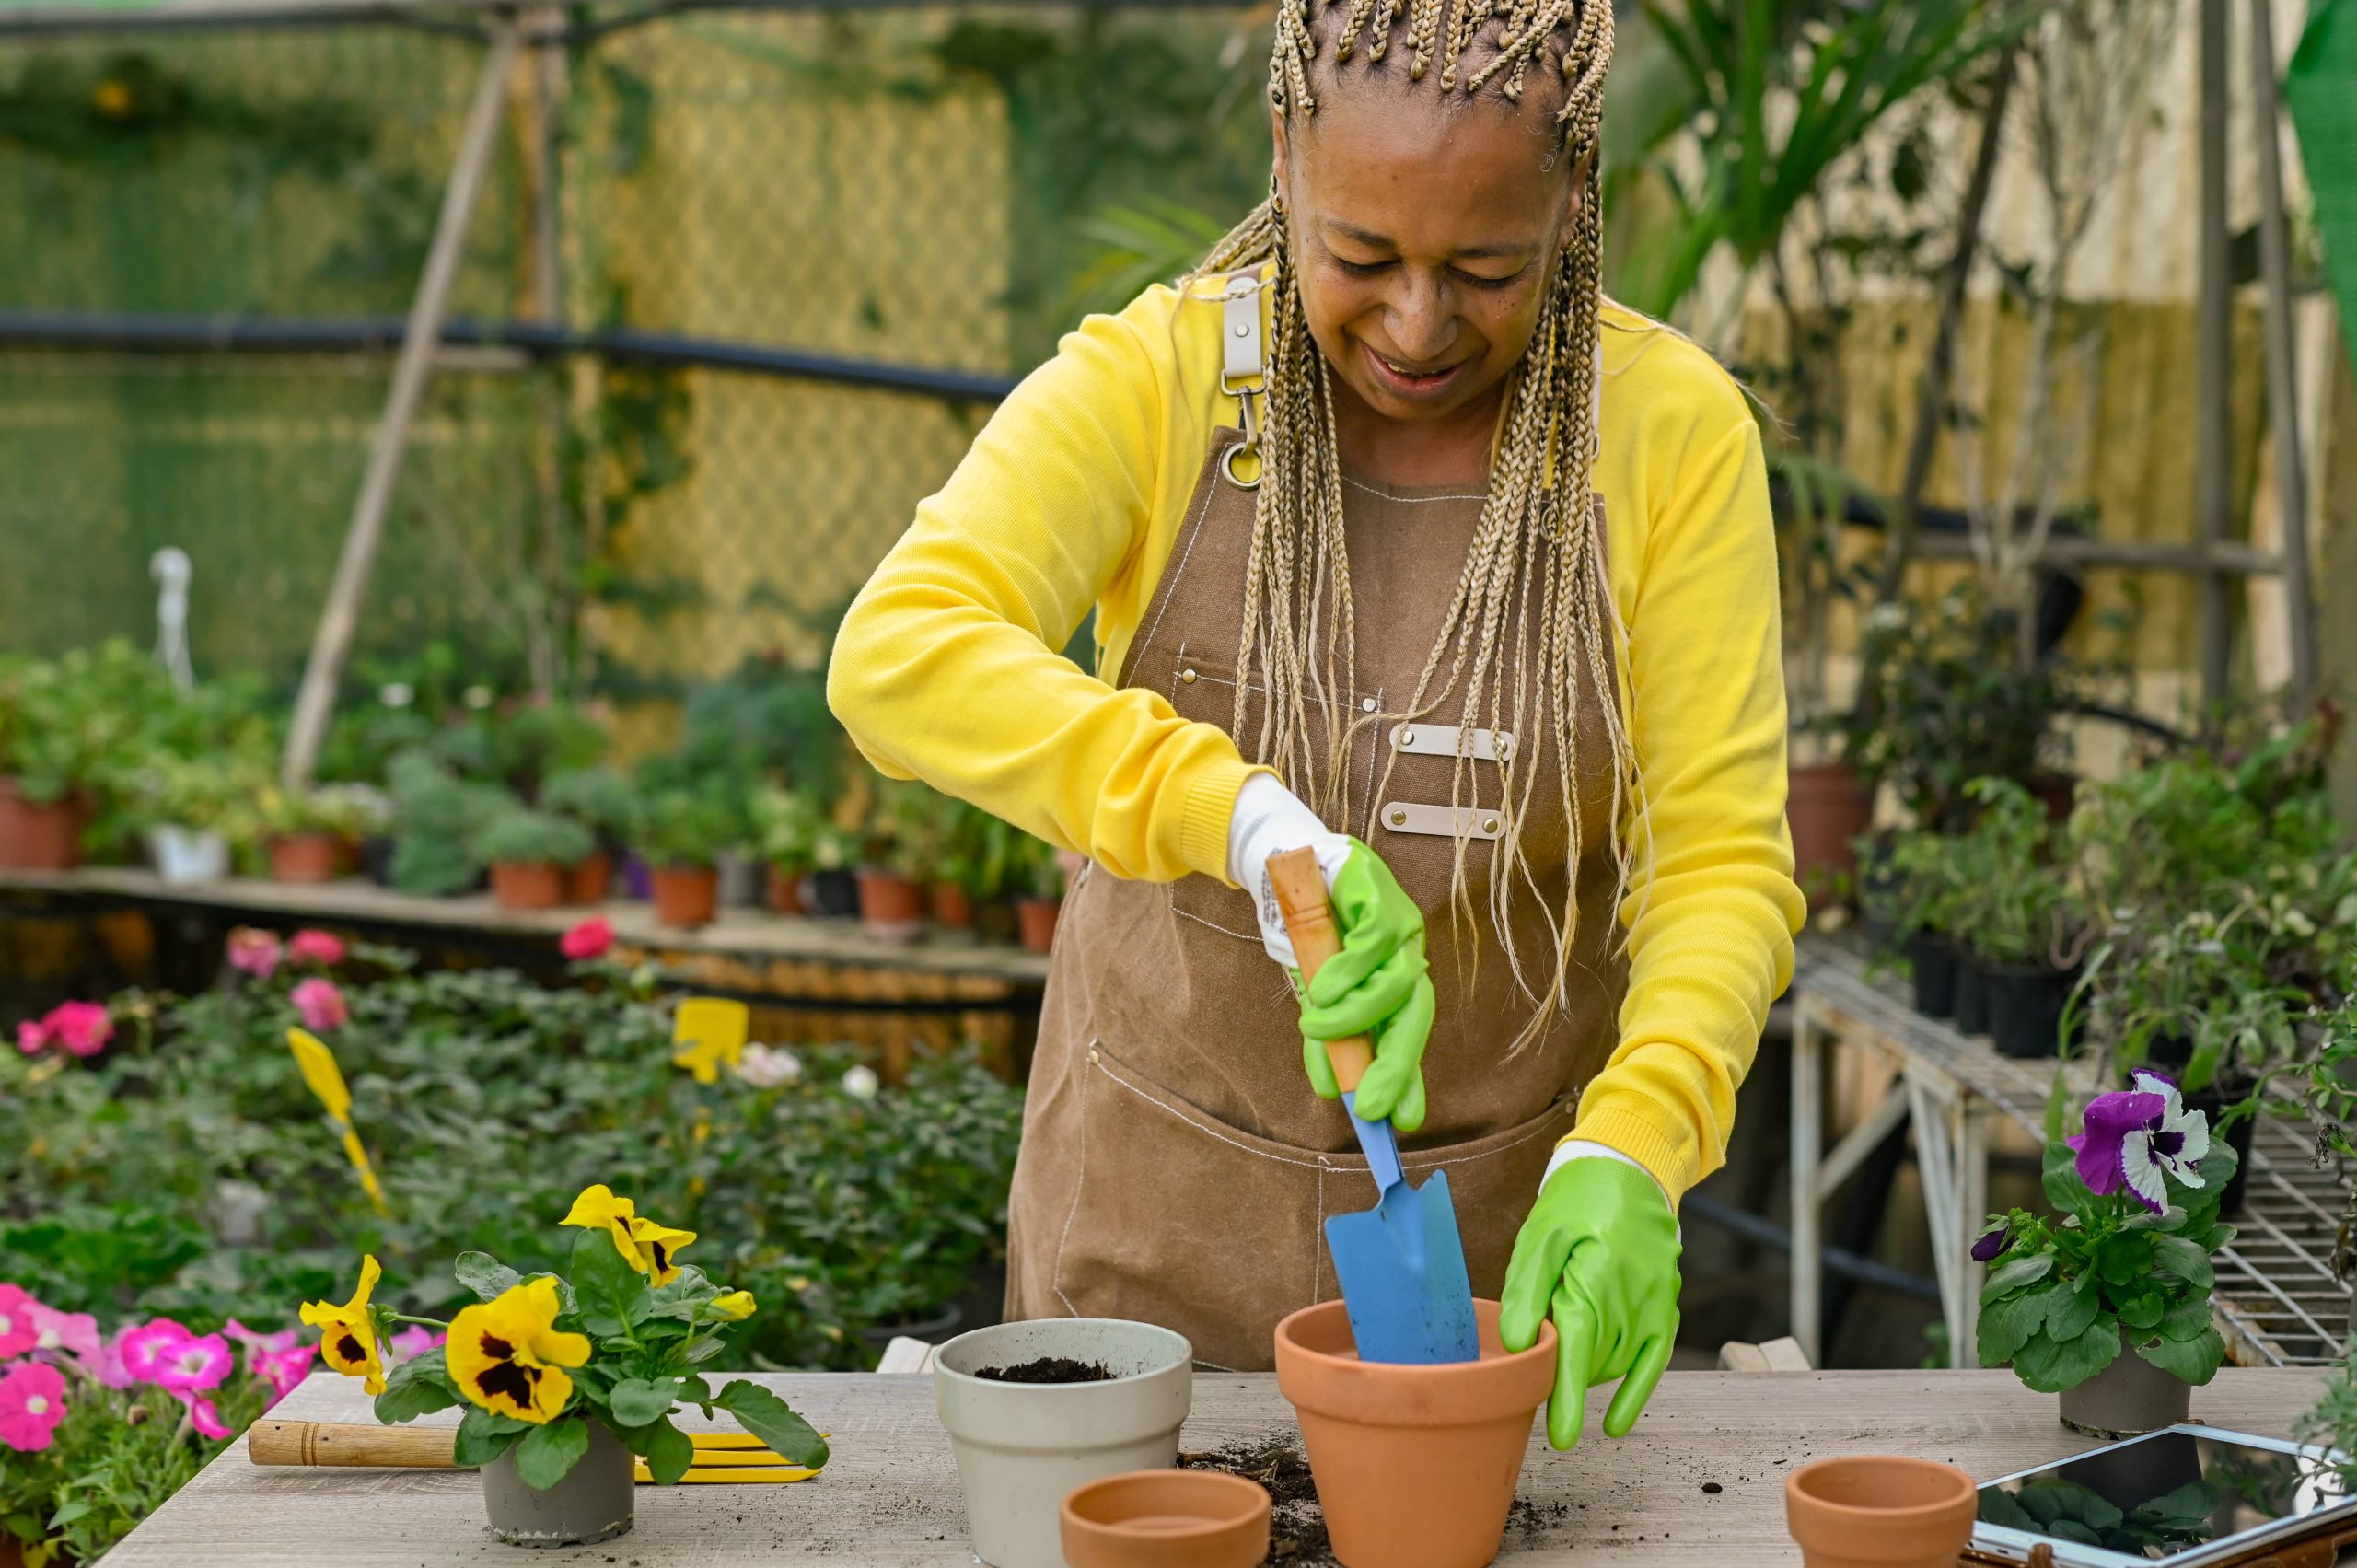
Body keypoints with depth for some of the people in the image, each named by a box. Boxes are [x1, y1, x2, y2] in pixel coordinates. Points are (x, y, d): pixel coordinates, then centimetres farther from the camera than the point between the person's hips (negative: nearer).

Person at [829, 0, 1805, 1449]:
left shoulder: (1674, 430, -11)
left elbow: (1724, 861, -13)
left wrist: (1626, 1153, -30)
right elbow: (897, 654, -30)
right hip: (1162, 1197, 0)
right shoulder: (1151, 384, -14)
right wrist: (1248, 820, -43)